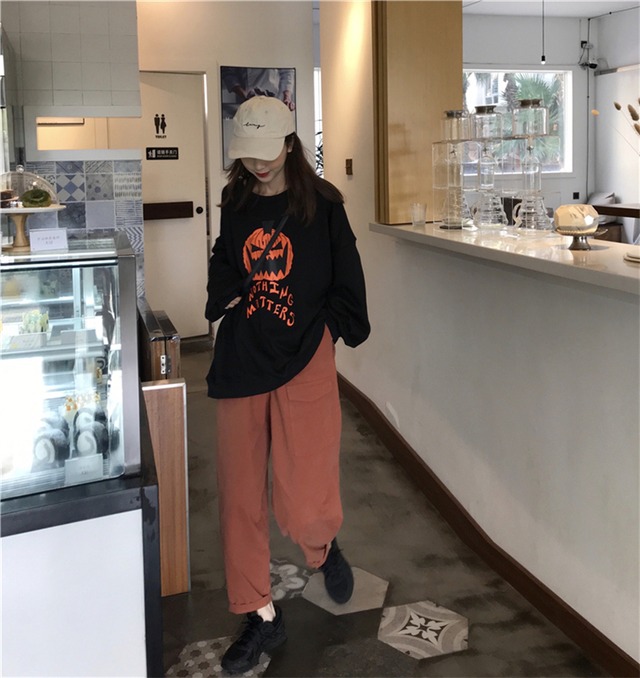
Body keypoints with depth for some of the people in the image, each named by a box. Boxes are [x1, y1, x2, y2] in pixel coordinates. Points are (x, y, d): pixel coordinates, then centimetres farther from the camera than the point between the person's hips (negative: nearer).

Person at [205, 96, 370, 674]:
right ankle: (261, 617, 23)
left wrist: (333, 328, -2)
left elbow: (346, 279, 5)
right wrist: (225, 301, 8)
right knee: (240, 497, 6)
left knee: (305, 507, -9)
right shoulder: (235, 204, 11)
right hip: (241, 362, 4)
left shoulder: (321, 203, 0)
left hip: (305, 364, -4)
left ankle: (324, 546, 29)